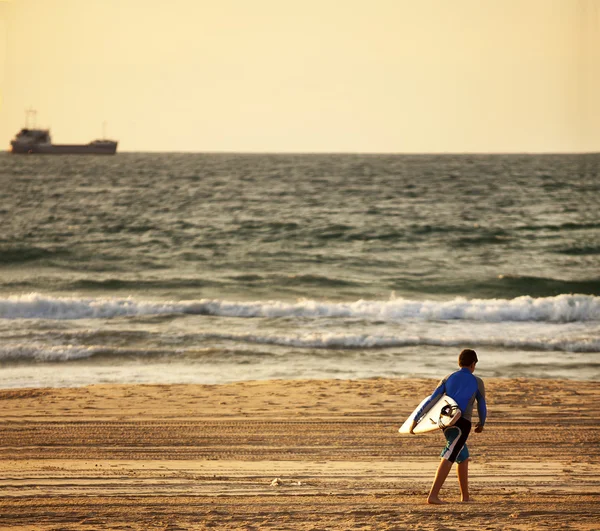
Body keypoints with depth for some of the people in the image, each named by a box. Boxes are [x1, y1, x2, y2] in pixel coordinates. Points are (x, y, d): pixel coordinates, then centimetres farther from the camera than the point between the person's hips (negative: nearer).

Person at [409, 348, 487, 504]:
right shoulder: (477, 382, 7)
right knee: (449, 458, -16)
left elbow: (431, 400, 5)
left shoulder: (448, 379, 15)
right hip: (462, 424, -5)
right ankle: (433, 495, -30)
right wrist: (482, 423, 37)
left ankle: (465, 497, 27)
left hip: (446, 423, 5)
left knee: (463, 458, 22)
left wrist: (416, 419, 2)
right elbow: (482, 405, 18)